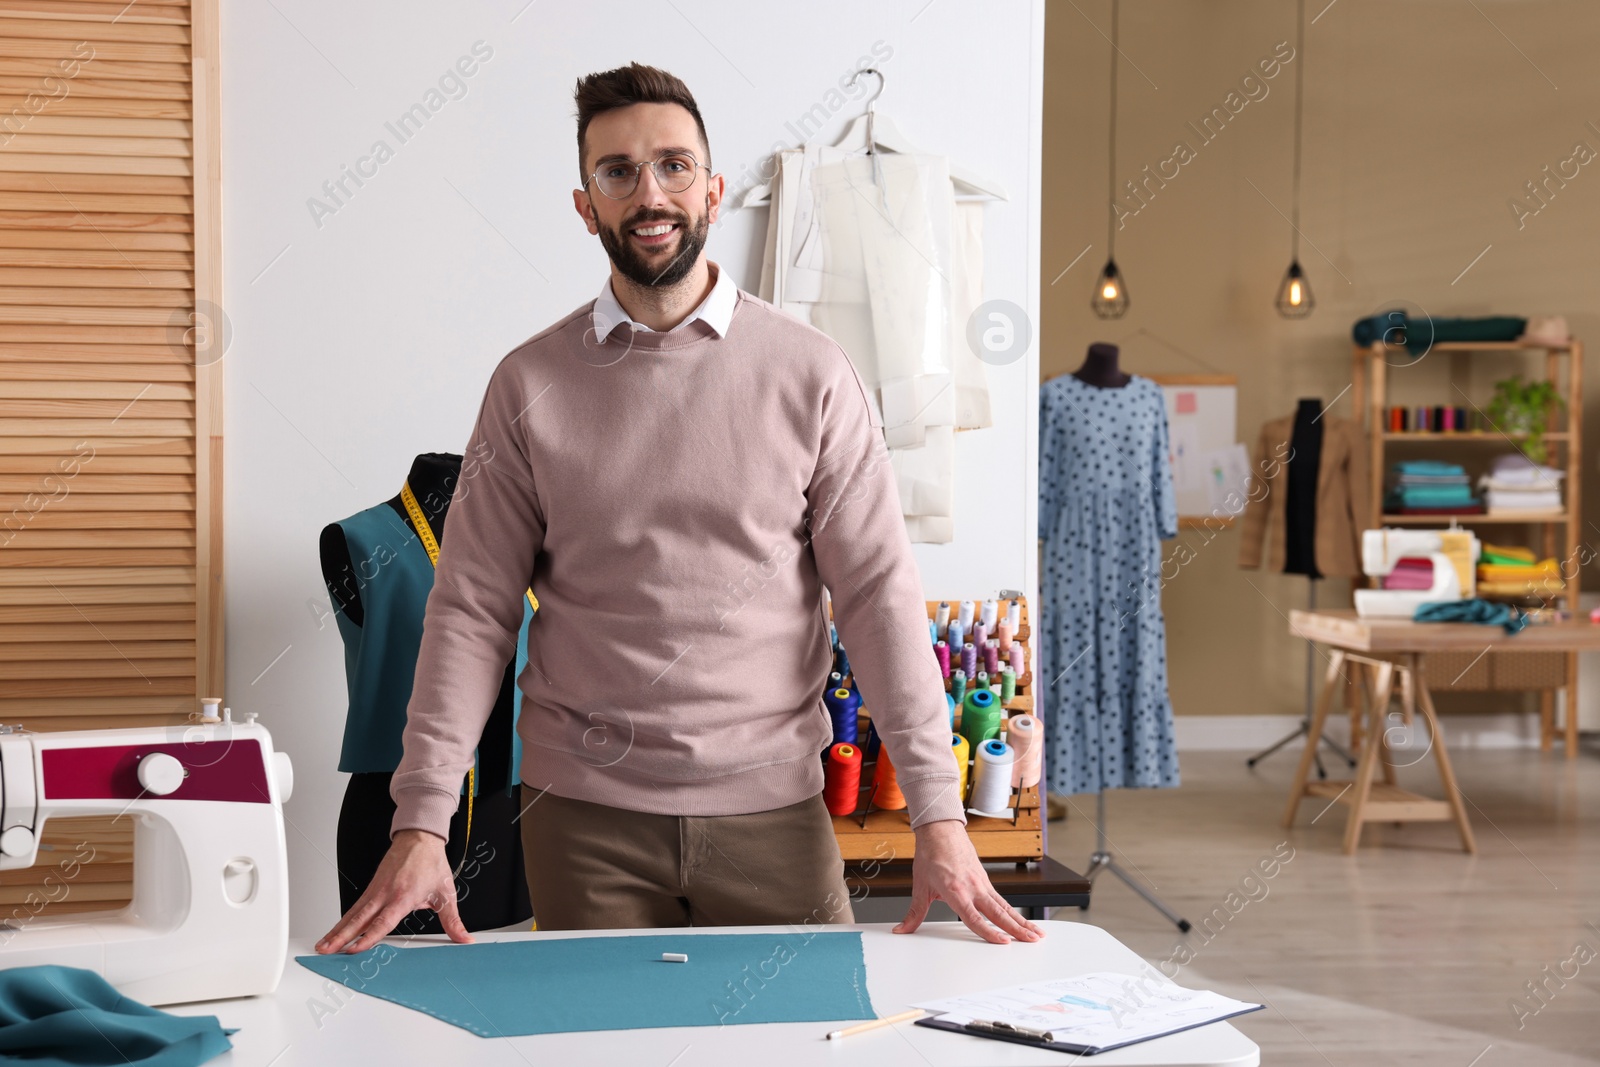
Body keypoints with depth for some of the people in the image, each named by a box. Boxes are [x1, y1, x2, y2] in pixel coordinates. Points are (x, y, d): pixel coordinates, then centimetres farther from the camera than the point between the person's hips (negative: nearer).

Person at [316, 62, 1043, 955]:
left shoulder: (810, 373, 0)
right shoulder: (530, 385, 2)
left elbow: (879, 592, -3)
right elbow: (472, 611, 2)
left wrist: (940, 820, -10)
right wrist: (422, 823, -8)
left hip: (774, 810, 0)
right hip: (585, 814, 1)